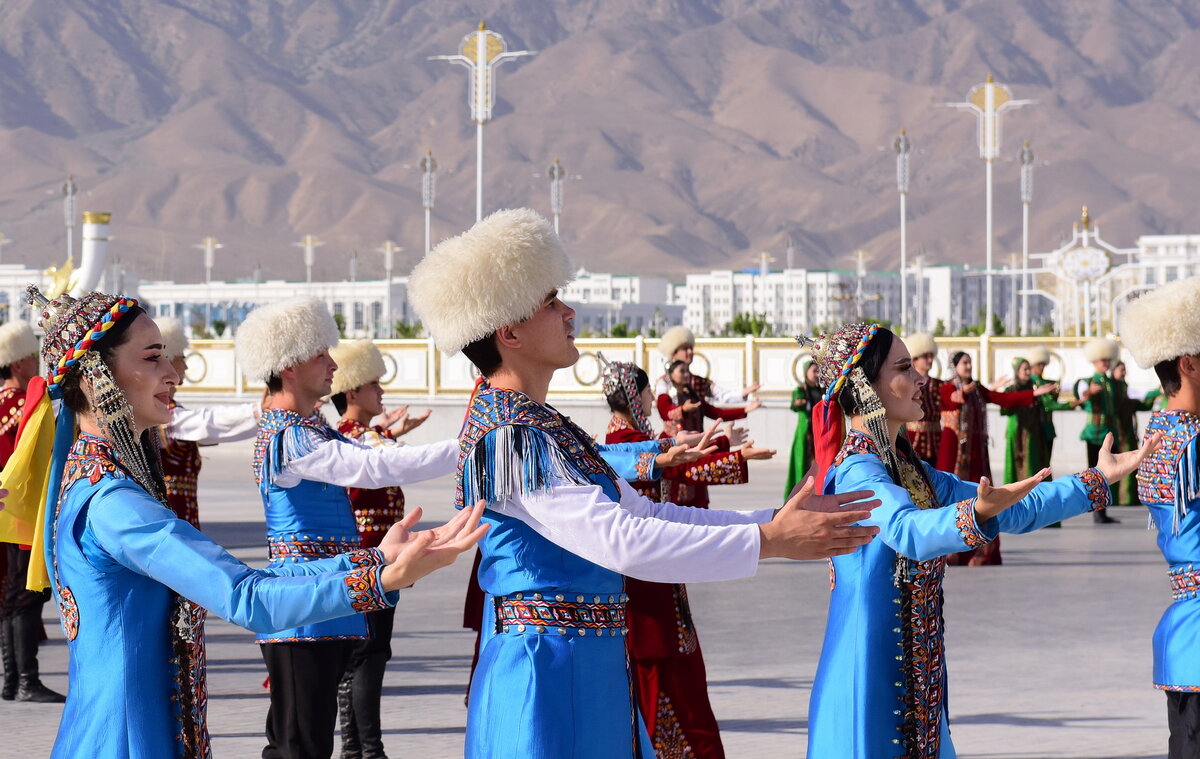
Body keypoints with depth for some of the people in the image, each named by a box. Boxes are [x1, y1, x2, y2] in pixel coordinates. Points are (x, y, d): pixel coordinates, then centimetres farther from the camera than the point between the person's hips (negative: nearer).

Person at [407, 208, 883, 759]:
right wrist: (768, 540, -24)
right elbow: (618, 539, -26)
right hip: (550, 670, -10)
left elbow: (642, 513, 16)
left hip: (590, 673, 10)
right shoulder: (510, 437, -17)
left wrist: (774, 518, 8)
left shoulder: (541, 425, 15)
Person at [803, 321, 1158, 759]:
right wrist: (976, 513, -52)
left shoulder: (911, 470, 15)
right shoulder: (855, 469, -14)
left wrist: (1098, 480, 19)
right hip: (870, 680, -9)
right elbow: (908, 531, -34)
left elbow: (1013, 512, 19)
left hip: (915, 677, 9)